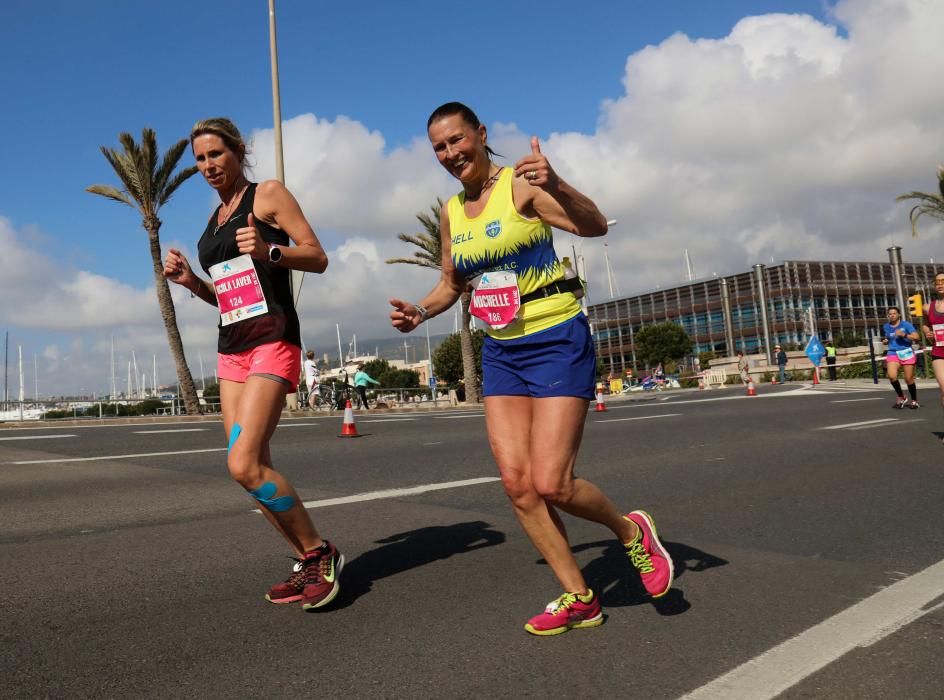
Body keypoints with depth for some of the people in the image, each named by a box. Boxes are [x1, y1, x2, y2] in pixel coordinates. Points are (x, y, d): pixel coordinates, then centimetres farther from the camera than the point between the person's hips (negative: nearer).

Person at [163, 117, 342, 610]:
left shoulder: (268, 194, 1)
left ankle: (321, 553, -3)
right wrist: (189, 280, 6)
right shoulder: (215, 219, 21)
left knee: (245, 464, -19)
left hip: (272, 340, -8)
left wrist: (269, 251, -23)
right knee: (252, 468, 4)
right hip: (231, 348, 8)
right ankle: (309, 564, 16)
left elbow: (318, 258, -6)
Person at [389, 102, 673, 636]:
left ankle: (631, 530, 20)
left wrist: (555, 186, -41)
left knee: (551, 485, -11)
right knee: (517, 483, 0)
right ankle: (579, 598, 16)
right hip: (501, 351, 7)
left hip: (558, 341, -6)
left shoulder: (520, 184, -10)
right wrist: (419, 311, 2)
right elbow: (452, 284, 21)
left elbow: (595, 226, -23)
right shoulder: (450, 212, 9)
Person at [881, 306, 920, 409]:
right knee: (892, 376, -21)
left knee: (909, 379, 1)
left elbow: (916, 336, -9)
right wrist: (885, 341, 5)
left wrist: (903, 335, -20)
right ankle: (901, 397, 0)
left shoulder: (906, 324, -2)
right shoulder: (886, 327, 10)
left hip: (907, 353, -2)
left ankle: (914, 401, 21)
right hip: (893, 353, 2)